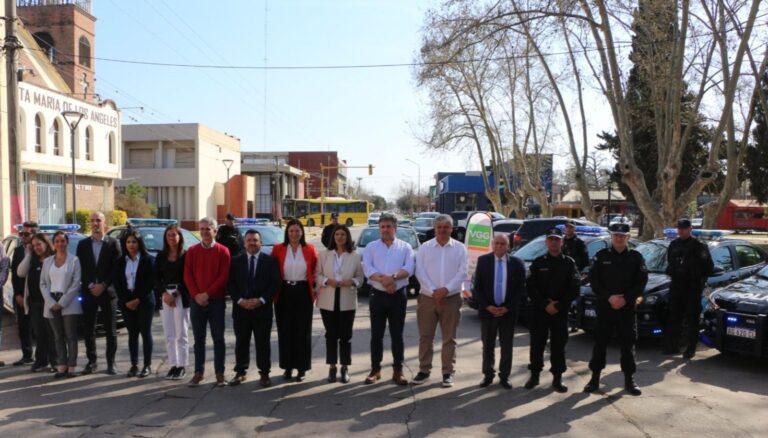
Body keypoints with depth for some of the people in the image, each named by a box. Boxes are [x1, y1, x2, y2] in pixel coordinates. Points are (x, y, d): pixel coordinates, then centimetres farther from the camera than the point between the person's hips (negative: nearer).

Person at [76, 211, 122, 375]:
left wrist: (103, 285, -11)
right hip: (88, 292, 2)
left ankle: (111, 362, 10)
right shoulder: (83, 244, 9)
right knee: (88, 329, 5)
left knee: (111, 330, 2)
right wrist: (91, 286, -7)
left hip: (108, 292, -2)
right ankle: (91, 361, 17)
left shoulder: (113, 243, 2)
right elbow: (80, 268, 5)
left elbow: (117, 268, -3)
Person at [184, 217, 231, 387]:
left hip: (216, 301, -2)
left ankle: (219, 373, 10)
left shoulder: (223, 251, -1)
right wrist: (196, 295, -10)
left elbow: (224, 276, -7)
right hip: (196, 301, 2)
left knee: (218, 338, 3)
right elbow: (187, 275, 2)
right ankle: (199, 372, 17)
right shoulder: (192, 251, 7)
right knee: (199, 338, 8)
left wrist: (207, 294, -14)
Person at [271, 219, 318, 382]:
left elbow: (316, 270, 7)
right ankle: (288, 367, 18)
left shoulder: (309, 249, 1)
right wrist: (275, 288, -2)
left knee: (303, 330, 3)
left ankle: (302, 368, 14)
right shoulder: (278, 249, 0)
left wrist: (312, 285, -2)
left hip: (303, 292, 0)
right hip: (284, 293, 0)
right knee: (285, 330, 5)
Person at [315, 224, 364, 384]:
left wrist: (351, 282, -16)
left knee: (346, 335, 3)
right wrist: (327, 281, -15)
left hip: (347, 301, -1)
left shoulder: (355, 256, 3)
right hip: (328, 301, 1)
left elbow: (360, 278, 4)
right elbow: (317, 275, 4)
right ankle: (332, 367, 16)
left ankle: (345, 368, 14)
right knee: (331, 334, 6)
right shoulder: (324, 254, 6)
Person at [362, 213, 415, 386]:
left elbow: (409, 269, -8)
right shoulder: (371, 247, 8)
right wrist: (383, 280, -19)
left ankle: (397, 370, 13)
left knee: (397, 334, 5)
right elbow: (367, 269, -6)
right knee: (376, 334, 5)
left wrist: (393, 277, -23)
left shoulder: (405, 247, 7)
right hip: (377, 295, 1)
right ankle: (375, 369, 15)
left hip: (399, 295, 0)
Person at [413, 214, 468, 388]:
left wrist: (446, 289, -15)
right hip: (427, 297, 1)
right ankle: (424, 370, 18)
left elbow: (462, 273, -3)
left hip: (451, 298, 0)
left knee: (449, 338, 6)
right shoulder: (425, 247, 4)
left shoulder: (460, 248, 3)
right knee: (425, 336, 6)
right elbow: (420, 271, -3)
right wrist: (433, 290, -14)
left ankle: (448, 372, 15)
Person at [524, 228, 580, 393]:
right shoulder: (538, 262, 5)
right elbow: (530, 287, -1)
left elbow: (574, 289, -2)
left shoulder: (569, 263, 4)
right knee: (537, 343, 5)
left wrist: (558, 306, -9)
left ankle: (557, 378, 12)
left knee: (558, 345, 3)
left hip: (561, 311, 0)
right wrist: (545, 304, -11)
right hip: (539, 310, 1)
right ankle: (534, 375, 17)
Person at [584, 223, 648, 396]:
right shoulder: (601, 255, 2)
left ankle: (629, 379, 17)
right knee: (600, 342, 3)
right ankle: (595, 378, 13)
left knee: (628, 343, 4)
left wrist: (625, 298, -12)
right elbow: (594, 280, -2)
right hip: (605, 306, 0)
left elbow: (641, 281, 0)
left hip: (627, 307, 0)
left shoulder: (636, 257, 3)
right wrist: (609, 297, -14)